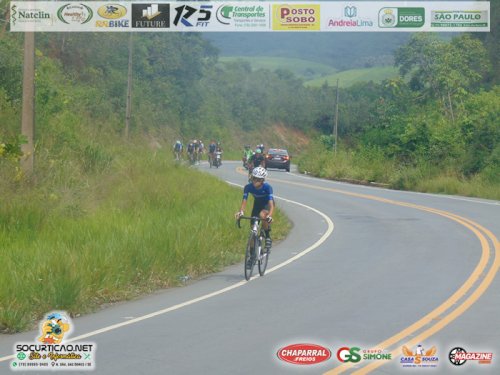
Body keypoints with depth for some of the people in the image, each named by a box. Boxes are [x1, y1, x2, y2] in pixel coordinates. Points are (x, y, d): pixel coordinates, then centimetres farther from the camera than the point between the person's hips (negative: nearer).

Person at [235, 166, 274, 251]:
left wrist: (270, 215, -60)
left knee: (262, 215, -36)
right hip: (257, 203, 4)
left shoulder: (267, 187, -34)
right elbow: (244, 201, -32)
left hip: (267, 204, -4)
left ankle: (268, 237, -15)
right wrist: (241, 212, -52)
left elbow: (271, 203, -42)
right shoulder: (248, 187, -26)